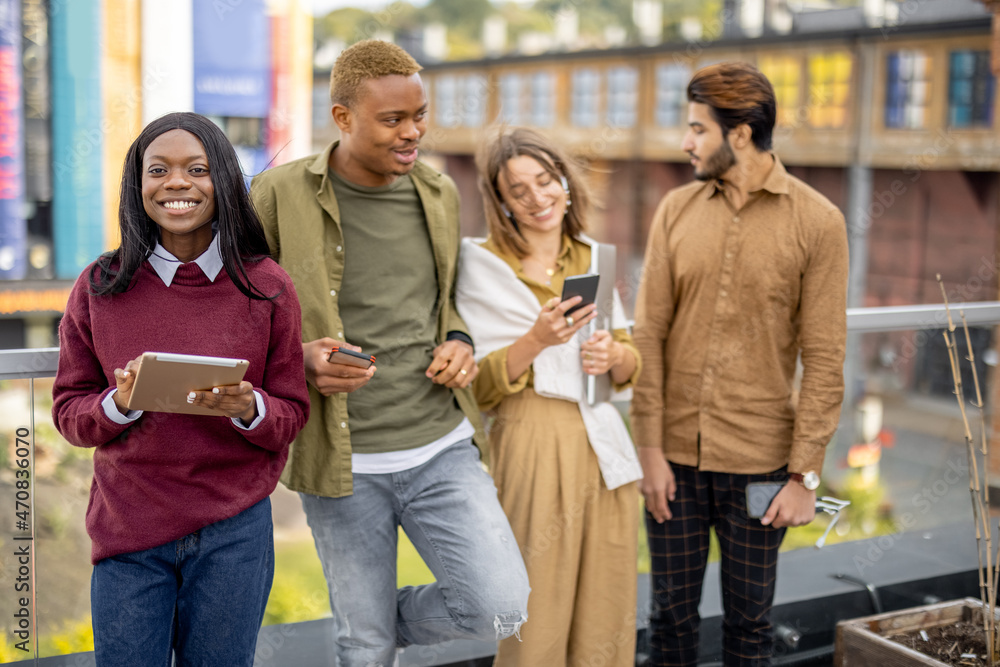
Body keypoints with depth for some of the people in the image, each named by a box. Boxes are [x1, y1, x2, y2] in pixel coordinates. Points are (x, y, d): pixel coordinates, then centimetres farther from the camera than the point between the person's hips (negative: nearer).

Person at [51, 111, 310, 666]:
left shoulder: (266, 286, -2)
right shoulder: (99, 287, -1)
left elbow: (292, 413, 2)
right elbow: (68, 409, 4)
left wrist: (247, 408, -19)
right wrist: (120, 403, -17)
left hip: (234, 532, 0)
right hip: (127, 533, 0)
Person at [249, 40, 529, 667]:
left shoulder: (439, 193, 7)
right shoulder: (281, 195, -7)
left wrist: (459, 343, 1)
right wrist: (299, 358, -19)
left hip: (442, 445, 3)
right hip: (344, 461, -3)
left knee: (502, 608, -7)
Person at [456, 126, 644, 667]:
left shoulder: (593, 259, 11)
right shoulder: (483, 264, -3)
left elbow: (630, 368, 16)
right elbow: (479, 388, -6)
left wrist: (614, 355, -5)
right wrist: (536, 341, -20)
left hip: (604, 445, 5)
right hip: (532, 445, -4)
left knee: (604, 619, 11)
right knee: (537, 617, 1)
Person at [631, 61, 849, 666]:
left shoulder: (817, 222, -6)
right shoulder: (676, 210, 2)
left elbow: (824, 359, -7)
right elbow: (650, 335, 0)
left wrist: (805, 473, -9)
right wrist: (651, 448, -5)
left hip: (759, 460, -2)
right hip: (675, 454, 2)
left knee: (750, 618, 13)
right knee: (672, 612, 13)